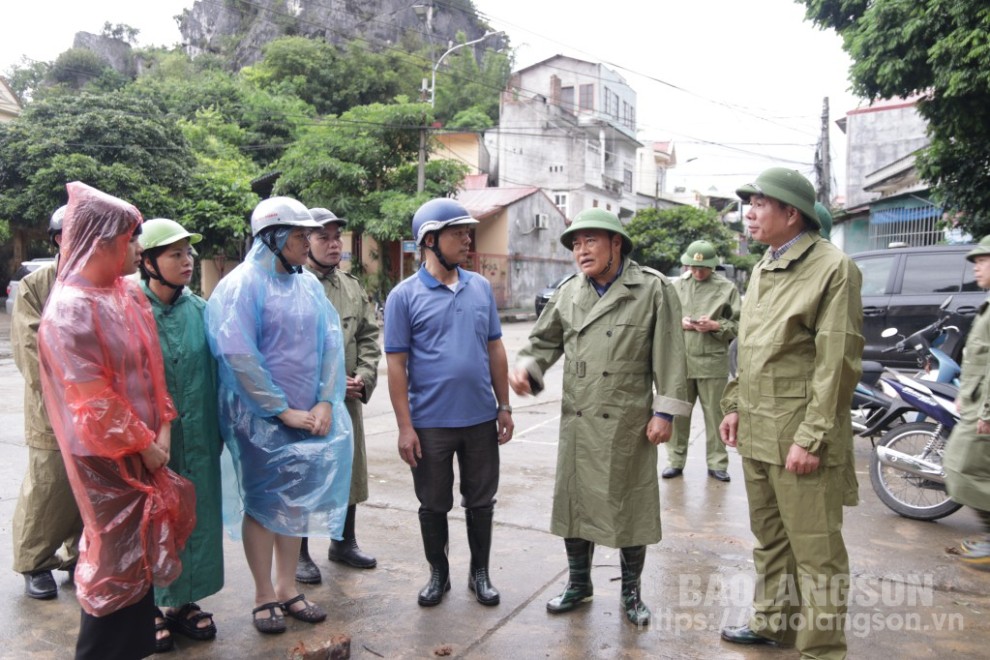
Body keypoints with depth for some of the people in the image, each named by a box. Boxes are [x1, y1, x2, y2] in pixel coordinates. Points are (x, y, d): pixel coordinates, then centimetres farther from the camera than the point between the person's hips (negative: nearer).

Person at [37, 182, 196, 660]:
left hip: (142, 448, 8)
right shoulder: (71, 308, -19)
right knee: (116, 561, 4)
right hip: (106, 457, -8)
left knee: (140, 552, 19)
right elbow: (92, 401, -21)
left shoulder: (130, 294, 5)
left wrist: (162, 430, 1)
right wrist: (145, 446, -12)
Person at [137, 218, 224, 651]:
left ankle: (183, 601, 32)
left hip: (197, 440, 4)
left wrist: (217, 431, 7)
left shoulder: (200, 310, 3)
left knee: (195, 518, 14)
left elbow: (214, 373, 7)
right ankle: (149, 607, 29)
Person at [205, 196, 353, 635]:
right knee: (263, 504, 8)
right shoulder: (242, 284, -12)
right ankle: (264, 596, 24)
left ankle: (287, 588, 30)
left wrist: (325, 402, -10)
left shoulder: (309, 284, 6)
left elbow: (332, 342, 2)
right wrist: (283, 410, -18)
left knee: (296, 501, 14)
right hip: (260, 418, -5)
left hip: (307, 414, 6)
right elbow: (238, 355, -19)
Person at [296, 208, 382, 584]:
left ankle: (344, 543, 35)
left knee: (349, 474, 16)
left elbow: (369, 335, 12)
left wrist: (364, 377, -3)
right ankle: (299, 554, 23)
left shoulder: (352, 286, 11)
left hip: (348, 399, 6)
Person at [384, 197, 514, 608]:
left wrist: (504, 406, 6)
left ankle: (480, 573, 33)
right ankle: (438, 574, 33)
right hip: (430, 423, -3)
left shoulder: (481, 288, 4)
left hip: (481, 419, 3)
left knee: (481, 502, 14)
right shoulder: (404, 295, -7)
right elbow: (396, 364, -8)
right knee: (434, 505, 13)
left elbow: (495, 349, 9)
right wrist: (405, 426, -11)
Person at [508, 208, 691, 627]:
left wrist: (664, 412, -9)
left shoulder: (653, 290, -6)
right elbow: (546, 341, 15)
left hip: (628, 422, -4)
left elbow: (669, 356, -6)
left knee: (630, 506, 8)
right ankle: (578, 584, 33)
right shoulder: (568, 293, 6)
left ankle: (632, 592, 29)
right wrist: (526, 367, -5)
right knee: (574, 500, 13)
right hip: (577, 420, 4)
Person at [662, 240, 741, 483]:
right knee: (677, 413, 6)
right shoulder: (677, 286, 10)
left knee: (715, 415, 7)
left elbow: (738, 325, 2)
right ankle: (675, 461, 17)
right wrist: (679, 323, -6)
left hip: (712, 361, -2)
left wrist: (715, 325, -14)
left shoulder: (727, 288, 3)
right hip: (680, 360, 2)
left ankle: (717, 463, 18)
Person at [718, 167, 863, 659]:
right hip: (756, 432, 8)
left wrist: (812, 438, -18)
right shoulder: (763, 268, 15)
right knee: (769, 539, 20)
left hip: (799, 438, -8)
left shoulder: (833, 268, -11)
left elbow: (838, 363, -16)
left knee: (815, 550, 2)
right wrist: (735, 406, 15)